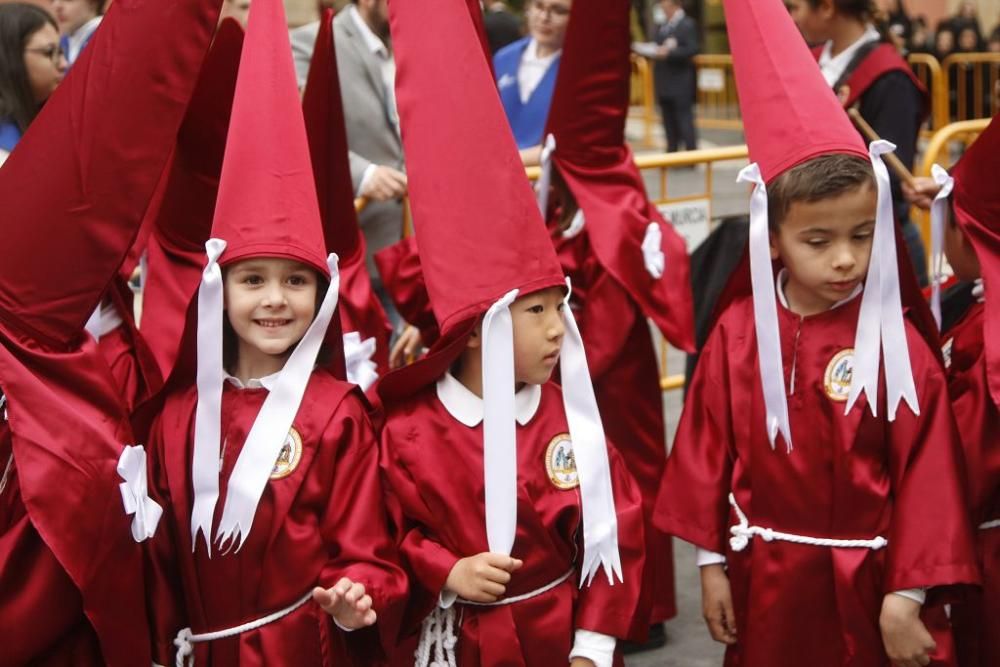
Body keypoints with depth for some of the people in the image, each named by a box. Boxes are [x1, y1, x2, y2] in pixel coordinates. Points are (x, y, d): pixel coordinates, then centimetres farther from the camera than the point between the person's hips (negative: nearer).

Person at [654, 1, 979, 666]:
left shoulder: (898, 343, -13)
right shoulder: (739, 331, -5)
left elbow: (926, 475, -12)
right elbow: (709, 451, 1)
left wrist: (907, 594, -12)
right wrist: (712, 560, 3)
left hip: (863, 583, -2)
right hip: (763, 577, 2)